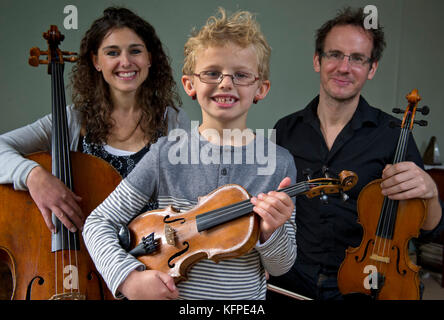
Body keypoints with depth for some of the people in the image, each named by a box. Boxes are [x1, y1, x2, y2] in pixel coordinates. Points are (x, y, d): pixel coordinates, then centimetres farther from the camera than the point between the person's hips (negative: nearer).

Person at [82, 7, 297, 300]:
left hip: (246, 296, -1)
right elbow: (99, 222, -5)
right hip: (171, 293, 1)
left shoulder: (279, 162, -10)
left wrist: (271, 232, -22)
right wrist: (128, 276, -18)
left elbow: (280, 268, -4)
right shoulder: (167, 153, -10)